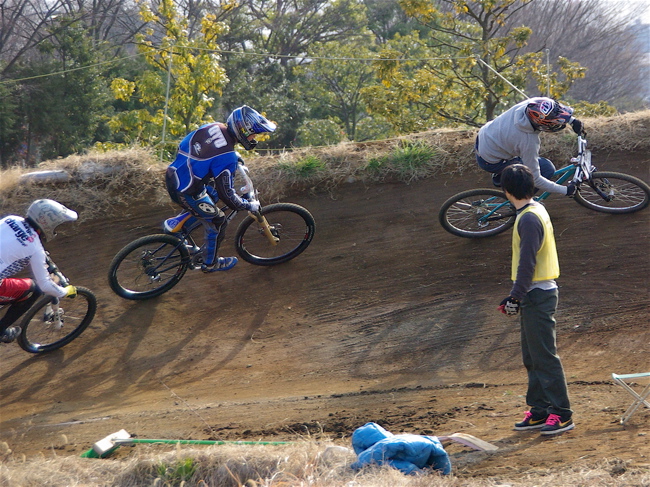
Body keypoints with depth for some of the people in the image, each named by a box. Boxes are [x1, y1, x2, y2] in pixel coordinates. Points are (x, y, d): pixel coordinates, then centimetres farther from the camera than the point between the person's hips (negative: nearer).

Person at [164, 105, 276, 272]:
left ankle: (177, 222, 23)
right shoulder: (227, 157, -26)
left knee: (213, 194, 28)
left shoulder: (213, 127, -3)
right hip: (185, 193, -8)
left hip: (173, 175, 8)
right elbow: (227, 194, -22)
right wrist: (249, 206, -4)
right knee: (218, 222, 11)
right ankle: (210, 263, 29)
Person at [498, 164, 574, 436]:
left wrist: (516, 297, -16)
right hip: (535, 294, 10)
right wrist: (516, 295, 19)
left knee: (545, 357, -6)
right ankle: (539, 412, 20)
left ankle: (562, 415, -3)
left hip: (538, 295, -10)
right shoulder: (536, 211, 13)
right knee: (532, 357, 14)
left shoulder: (529, 219, -18)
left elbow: (527, 262, -21)